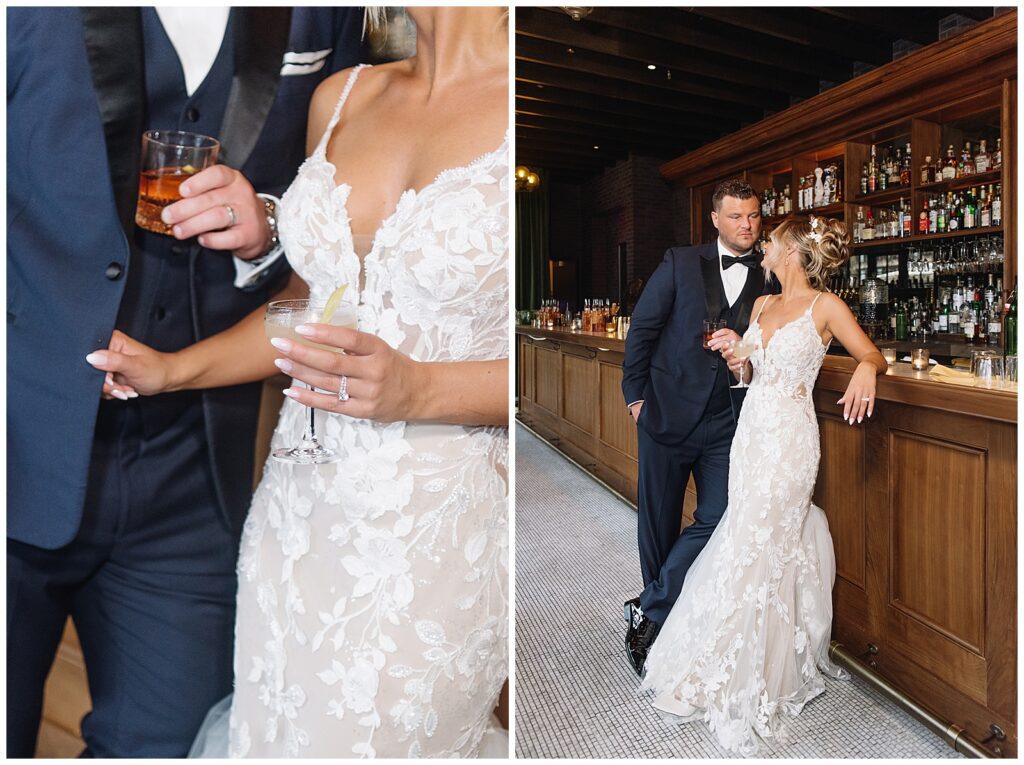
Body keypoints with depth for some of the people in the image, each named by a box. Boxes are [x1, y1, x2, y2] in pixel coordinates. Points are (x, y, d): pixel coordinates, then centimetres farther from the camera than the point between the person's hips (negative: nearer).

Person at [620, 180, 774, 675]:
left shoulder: (767, 280, 5)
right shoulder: (680, 264, -1)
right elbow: (642, 329, 0)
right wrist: (635, 393, -2)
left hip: (728, 421, 2)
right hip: (667, 411, -1)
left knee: (716, 520, -4)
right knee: (658, 522, 10)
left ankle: (648, 614, 13)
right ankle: (662, 615, 32)